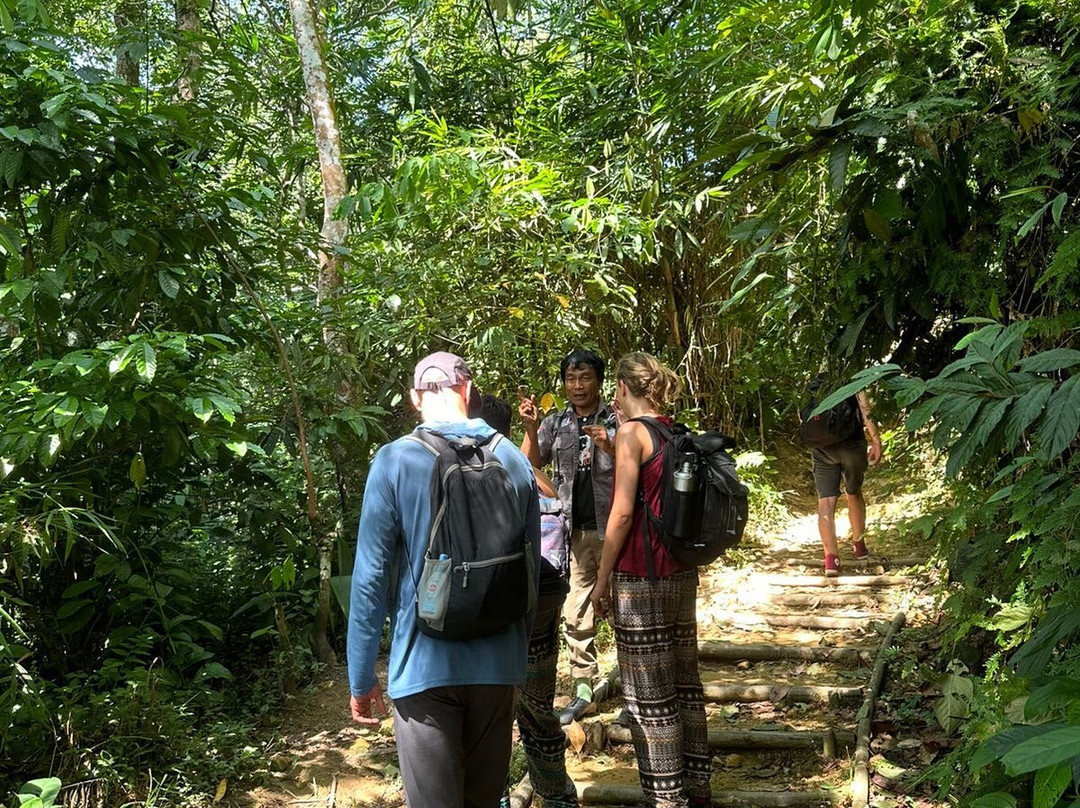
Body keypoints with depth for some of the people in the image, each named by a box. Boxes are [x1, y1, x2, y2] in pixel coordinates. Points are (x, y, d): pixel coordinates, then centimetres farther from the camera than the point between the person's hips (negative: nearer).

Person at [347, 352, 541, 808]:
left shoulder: (395, 461, -9)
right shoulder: (514, 461, 2)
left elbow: (371, 577, -9)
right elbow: (531, 568, 10)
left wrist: (361, 680, 0)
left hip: (425, 665, -3)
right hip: (497, 665, 4)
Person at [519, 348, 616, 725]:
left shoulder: (615, 420, 1)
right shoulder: (555, 423, 9)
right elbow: (529, 466, 2)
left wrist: (609, 447, -22)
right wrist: (530, 428, -13)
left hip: (611, 528, -3)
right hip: (573, 531, 3)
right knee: (576, 615, 5)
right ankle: (583, 691, 14)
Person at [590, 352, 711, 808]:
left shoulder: (632, 432, -11)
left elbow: (623, 512, -14)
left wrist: (602, 579, -9)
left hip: (641, 579, -8)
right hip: (682, 573, 8)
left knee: (648, 694, 0)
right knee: (684, 684, 15)